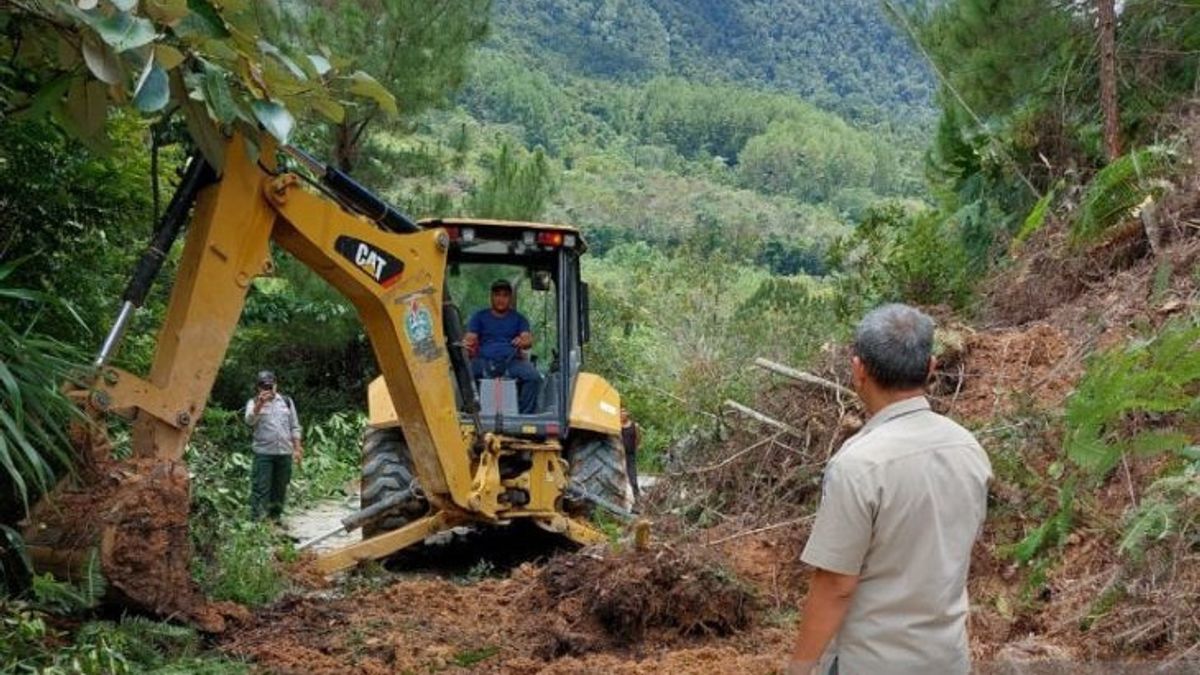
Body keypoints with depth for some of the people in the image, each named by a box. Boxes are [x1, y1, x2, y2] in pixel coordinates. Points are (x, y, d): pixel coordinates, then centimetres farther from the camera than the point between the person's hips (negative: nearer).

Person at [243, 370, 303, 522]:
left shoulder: (286, 401, 11)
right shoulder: (254, 403, 2)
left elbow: (294, 427, 13)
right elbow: (249, 420, -18)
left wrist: (297, 448, 6)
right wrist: (260, 404, -33)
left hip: (285, 452, 3)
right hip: (264, 452, -3)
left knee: (280, 488, 10)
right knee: (261, 488, -7)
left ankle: (275, 517, 22)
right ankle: (256, 520, -7)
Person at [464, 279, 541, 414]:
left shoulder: (518, 318, 20)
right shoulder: (479, 317, 20)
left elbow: (528, 339, 5)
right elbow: (470, 338, 7)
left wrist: (523, 342, -22)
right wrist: (466, 345, -20)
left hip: (512, 361, 0)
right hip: (484, 360, 0)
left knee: (533, 377, -31)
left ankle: (525, 415, -24)